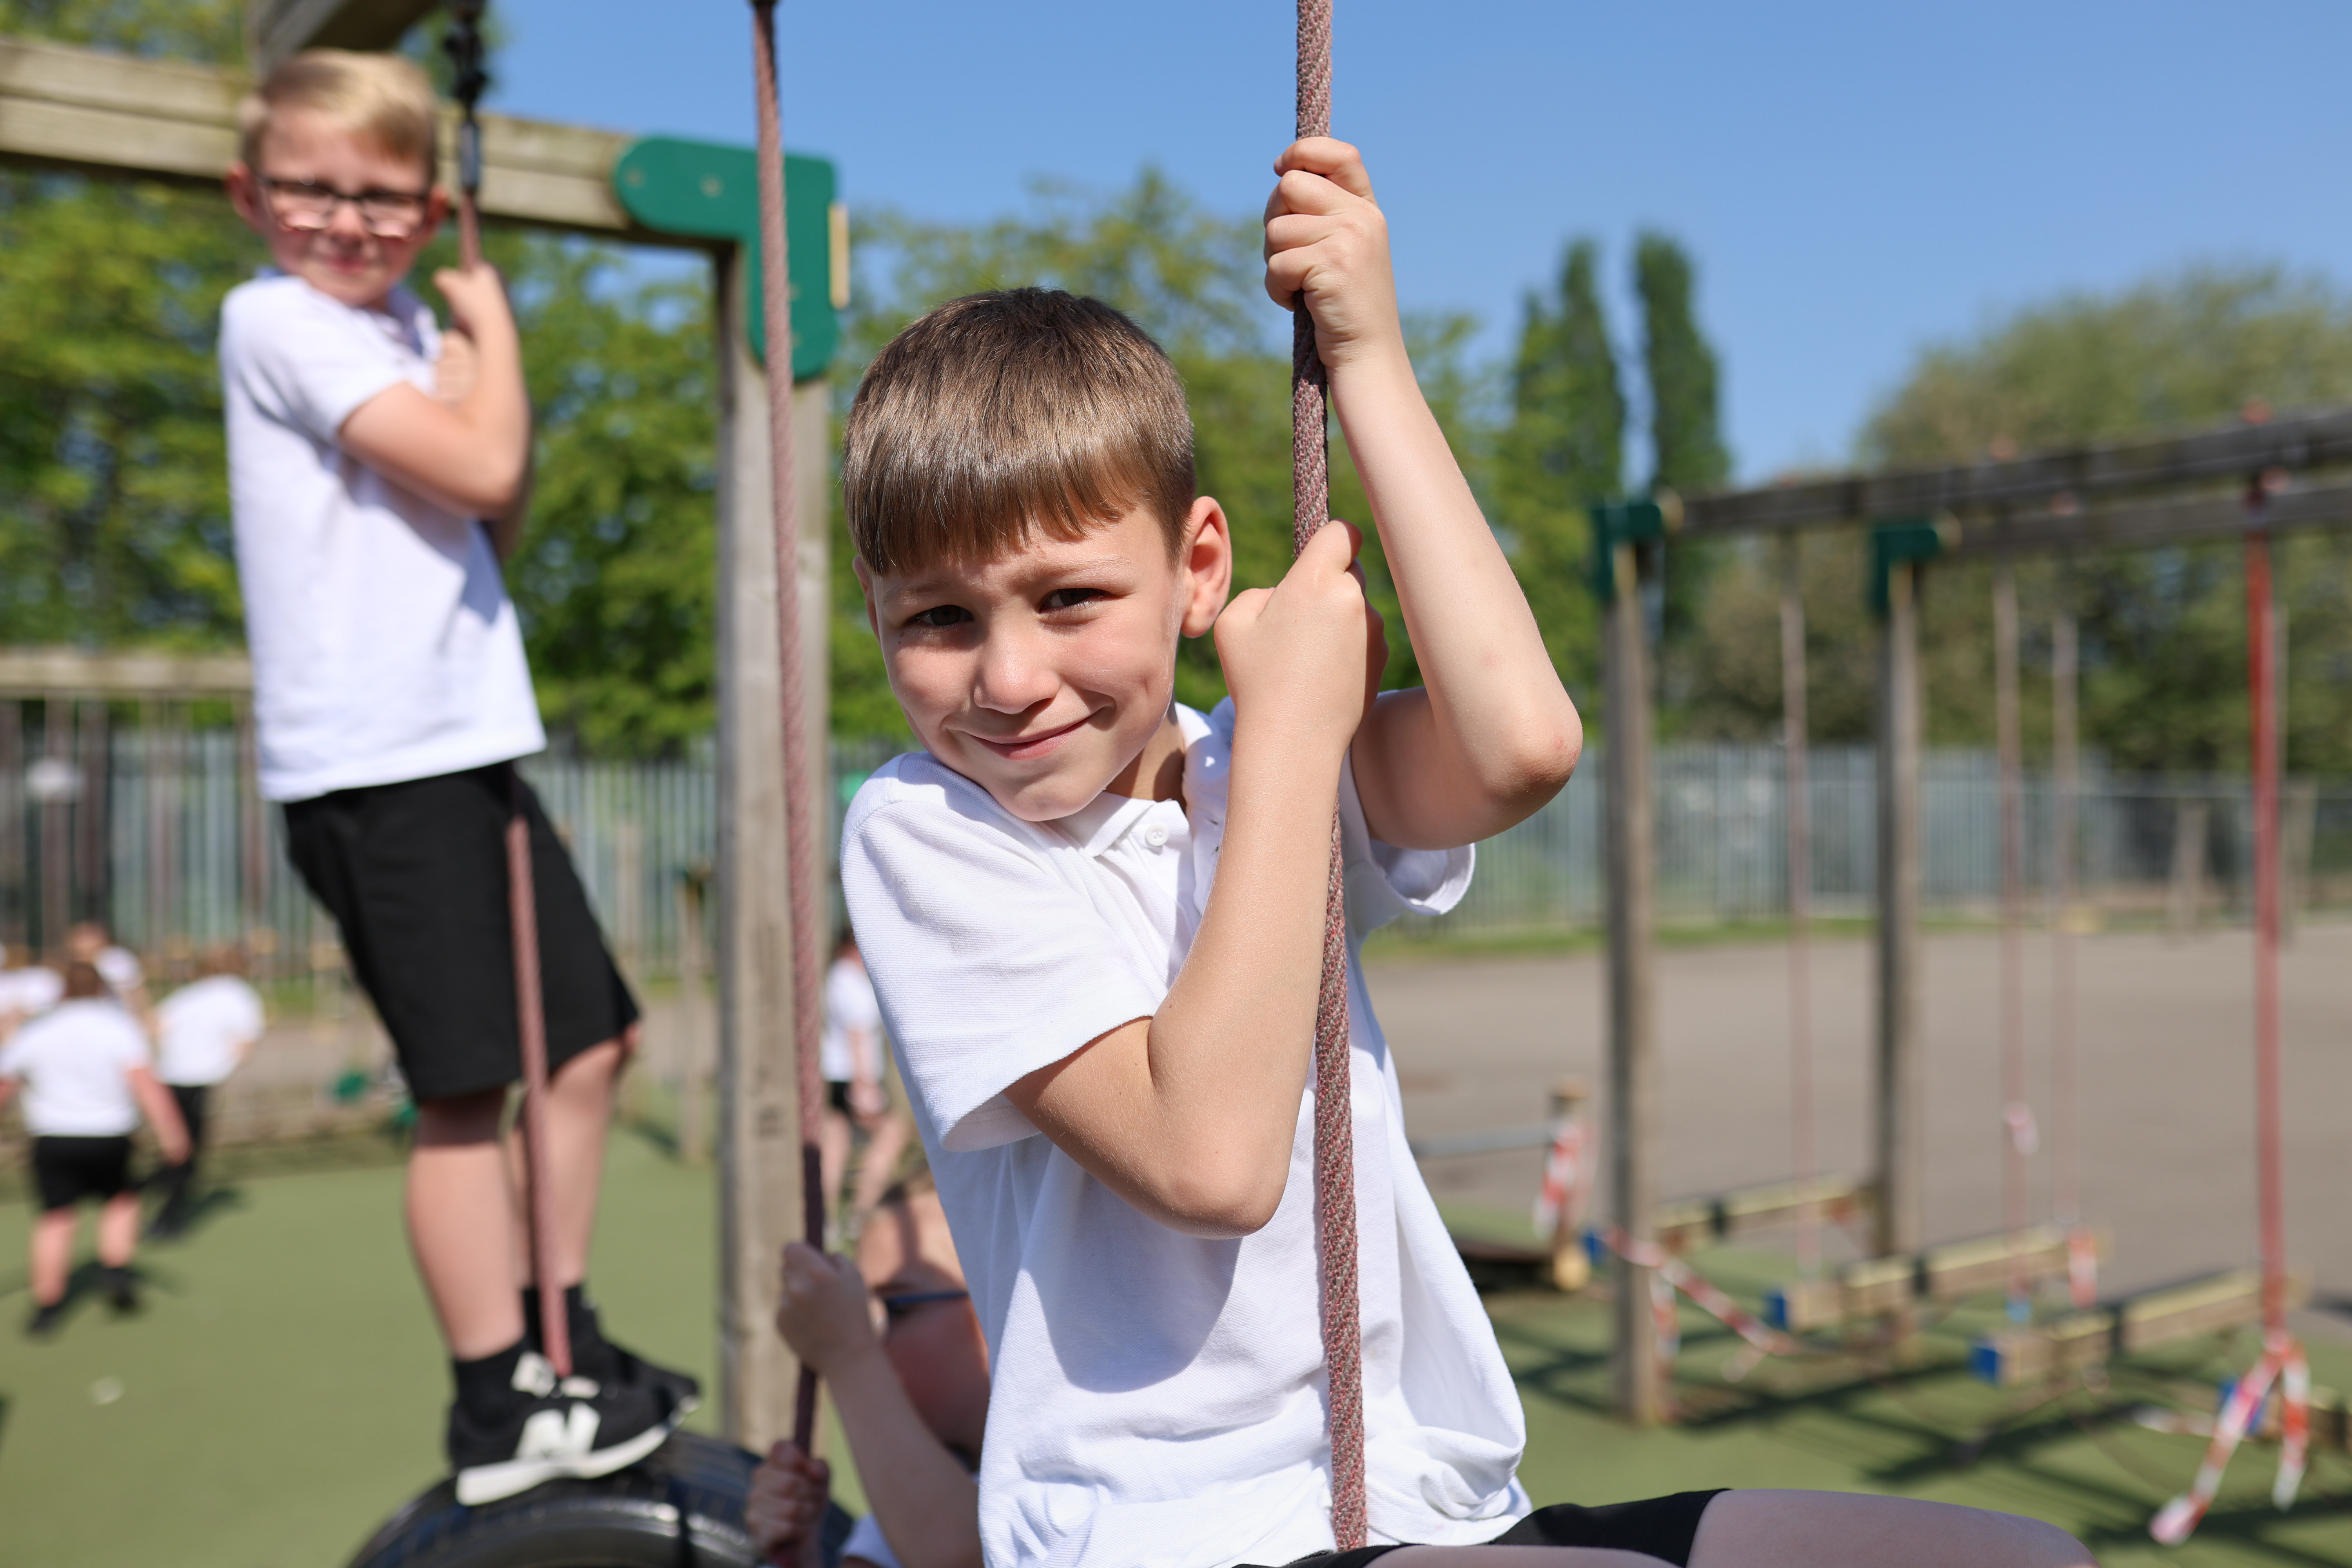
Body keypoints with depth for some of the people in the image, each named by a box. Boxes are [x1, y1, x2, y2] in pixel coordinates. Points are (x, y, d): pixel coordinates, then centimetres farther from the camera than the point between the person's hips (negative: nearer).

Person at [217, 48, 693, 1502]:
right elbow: (479, 467, -18)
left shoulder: (400, 329, 18)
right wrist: (492, 326, 0)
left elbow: (494, 530, 18)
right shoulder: (279, 319, -7)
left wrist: (476, 349, 5)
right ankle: (499, 1411, 5)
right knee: (468, 1086, -6)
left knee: (592, 1038, 13)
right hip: (375, 763, -9)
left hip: (470, 744, 9)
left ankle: (559, 1344, 26)